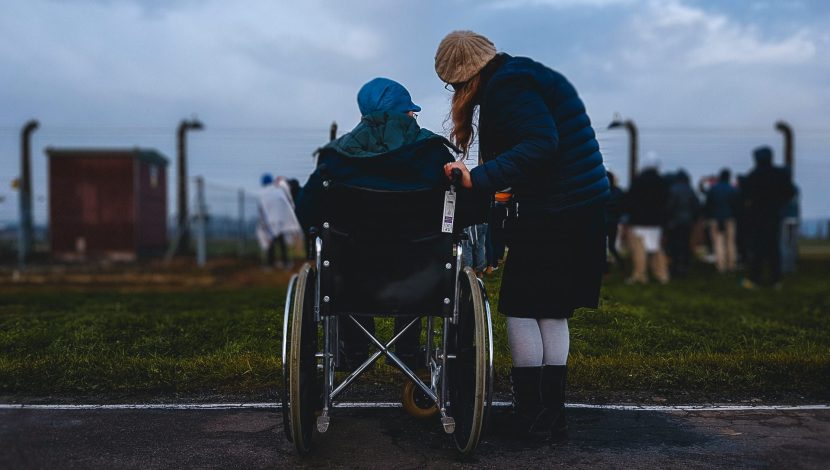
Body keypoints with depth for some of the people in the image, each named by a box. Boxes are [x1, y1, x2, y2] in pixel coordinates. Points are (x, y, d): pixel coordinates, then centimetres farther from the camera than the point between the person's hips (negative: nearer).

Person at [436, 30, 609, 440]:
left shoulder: (507, 86, -12)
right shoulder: (528, 76, 18)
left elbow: (540, 144, -25)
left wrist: (479, 179, -29)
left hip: (550, 215, -10)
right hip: (585, 210, 10)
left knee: (521, 309, 2)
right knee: (553, 313, 14)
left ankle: (531, 415, 8)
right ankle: (552, 415, 19)